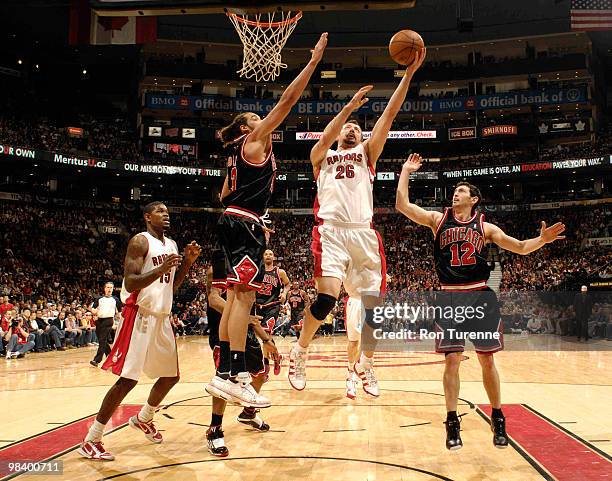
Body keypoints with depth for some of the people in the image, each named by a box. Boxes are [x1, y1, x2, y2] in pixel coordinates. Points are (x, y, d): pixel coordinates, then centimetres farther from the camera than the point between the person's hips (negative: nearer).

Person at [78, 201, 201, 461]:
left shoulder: (172, 244, 14)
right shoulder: (140, 241, -10)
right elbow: (130, 283, -19)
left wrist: (188, 261, 5)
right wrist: (161, 268, -30)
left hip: (162, 317, 8)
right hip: (139, 316, -8)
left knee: (171, 375, 15)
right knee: (128, 379, -12)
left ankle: (143, 419, 38)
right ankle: (90, 441, -1)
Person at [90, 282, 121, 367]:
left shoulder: (115, 300, 7)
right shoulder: (99, 299, 10)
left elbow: (119, 311, 12)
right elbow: (94, 311, 5)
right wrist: (92, 310, -15)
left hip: (108, 321, -3)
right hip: (99, 321, 3)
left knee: (102, 341, -10)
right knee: (103, 341, 9)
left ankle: (97, 360, -10)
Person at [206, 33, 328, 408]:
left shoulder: (238, 154, 25)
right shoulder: (254, 139, 1)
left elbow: (225, 196, 27)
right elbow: (287, 101, -5)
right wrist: (314, 60, -2)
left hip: (235, 222, 10)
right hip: (245, 224, -10)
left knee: (236, 297, 7)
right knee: (244, 295, -17)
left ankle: (224, 373, 9)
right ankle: (236, 375, -22)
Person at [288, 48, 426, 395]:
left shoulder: (367, 153, 22)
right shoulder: (322, 155, 21)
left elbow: (390, 115, 12)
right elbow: (324, 138, -4)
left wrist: (409, 73, 3)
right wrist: (348, 107, -14)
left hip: (364, 233, 3)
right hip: (331, 231, -2)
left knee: (375, 303, 0)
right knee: (327, 298, -19)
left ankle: (366, 363, 24)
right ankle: (300, 352, 7)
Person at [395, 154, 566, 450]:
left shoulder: (485, 227, 9)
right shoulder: (438, 219, 8)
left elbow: (521, 248, 5)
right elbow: (402, 205, 0)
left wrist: (542, 240, -14)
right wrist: (406, 171, -1)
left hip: (480, 296, 1)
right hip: (450, 297, -1)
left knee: (487, 359, 5)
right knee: (452, 360, -3)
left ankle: (498, 420, 22)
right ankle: (452, 423, 9)